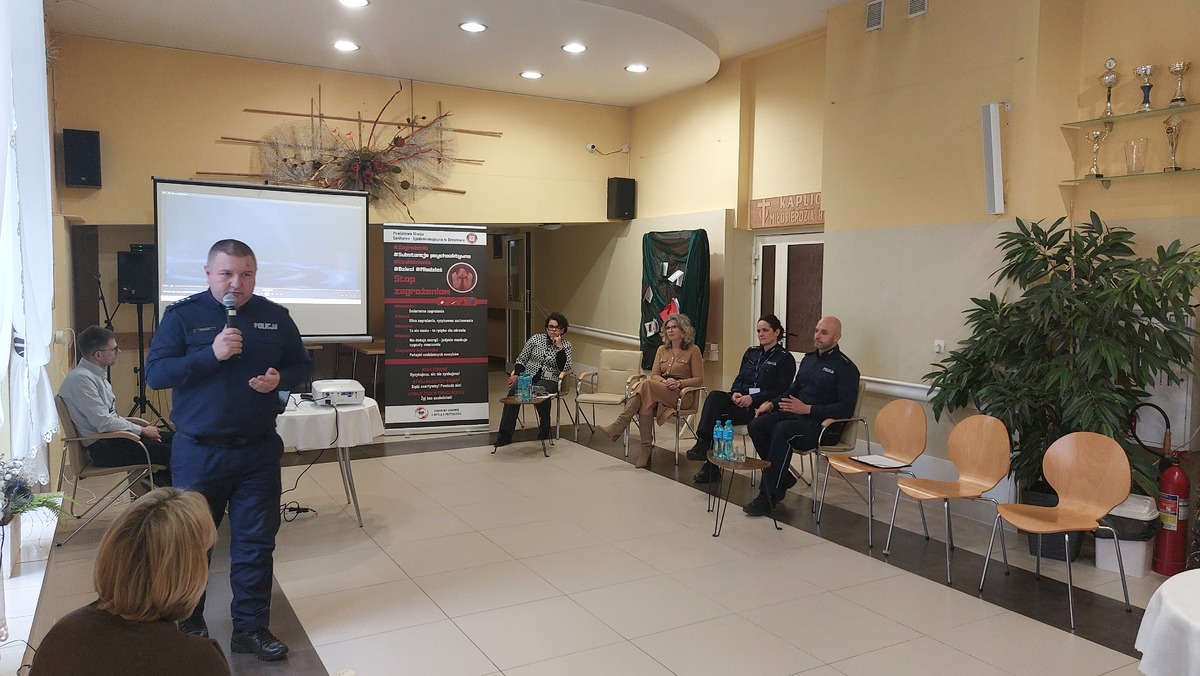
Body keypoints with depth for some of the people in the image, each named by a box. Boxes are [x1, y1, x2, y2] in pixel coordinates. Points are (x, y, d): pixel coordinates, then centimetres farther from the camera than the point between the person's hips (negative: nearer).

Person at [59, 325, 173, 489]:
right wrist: (142, 430, -11)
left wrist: (142, 428, 5)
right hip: (101, 447, -10)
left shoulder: (96, 375, 13)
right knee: (170, 453, -20)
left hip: (111, 434, 10)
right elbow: (104, 423, -21)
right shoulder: (80, 379, -17)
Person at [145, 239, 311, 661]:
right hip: (198, 452, -1)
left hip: (258, 452, 2)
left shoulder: (275, 316, 4)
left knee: (255, 543, 7)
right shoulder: (182, 316, -4)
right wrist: (211, 354, -22)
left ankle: (251, 628, 20)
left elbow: (302, 365, 11)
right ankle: (188, 625, 34)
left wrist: (280, 379, -12)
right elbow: (155, 374, -10)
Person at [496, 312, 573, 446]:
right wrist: (516, 373, -3)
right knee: (514, 390, -33)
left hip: (549, 380, -2)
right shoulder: (536, 339, 13)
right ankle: (505, 434, -35)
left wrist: (559, 347, -9)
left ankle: (544, 430, -13)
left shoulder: (566, 345, 9)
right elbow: (521, 359, 15)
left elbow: (564, 368, -5)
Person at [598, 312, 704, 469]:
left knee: (646, 384, -32)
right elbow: (655, 374, 13)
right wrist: (665, 381, -10)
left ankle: (618, 427, -36)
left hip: (681, 395, -4)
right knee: (646, 403, -34)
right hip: (659, 391, 5)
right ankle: (646, 448, -29)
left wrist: (679, 383, -15)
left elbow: (699, 379, 1)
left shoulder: (693, 350, 4)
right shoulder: (662, 349, 19)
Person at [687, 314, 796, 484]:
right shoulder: (751, 353, 19)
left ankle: (712, 467, -22)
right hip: (741, 398, 6)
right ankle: (702, 442, -39)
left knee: (720, 418, -28)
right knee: (714, 396, -28)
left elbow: (780, 392, -8)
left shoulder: (785, 358, 0)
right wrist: (735, 393, -6)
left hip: (761, 406, -6)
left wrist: (752, 398, -18)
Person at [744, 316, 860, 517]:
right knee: (757, 425, -17)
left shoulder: (845, 368, -5)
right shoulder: (808, 359, 19)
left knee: (782, 430, -35)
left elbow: (846, 409, -14)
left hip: (824, 426, -8)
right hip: (796, 416, 8)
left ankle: (768, 496, -29)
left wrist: (807, 409, -20)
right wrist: (772, 403, 11)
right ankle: (783, 478, -3)